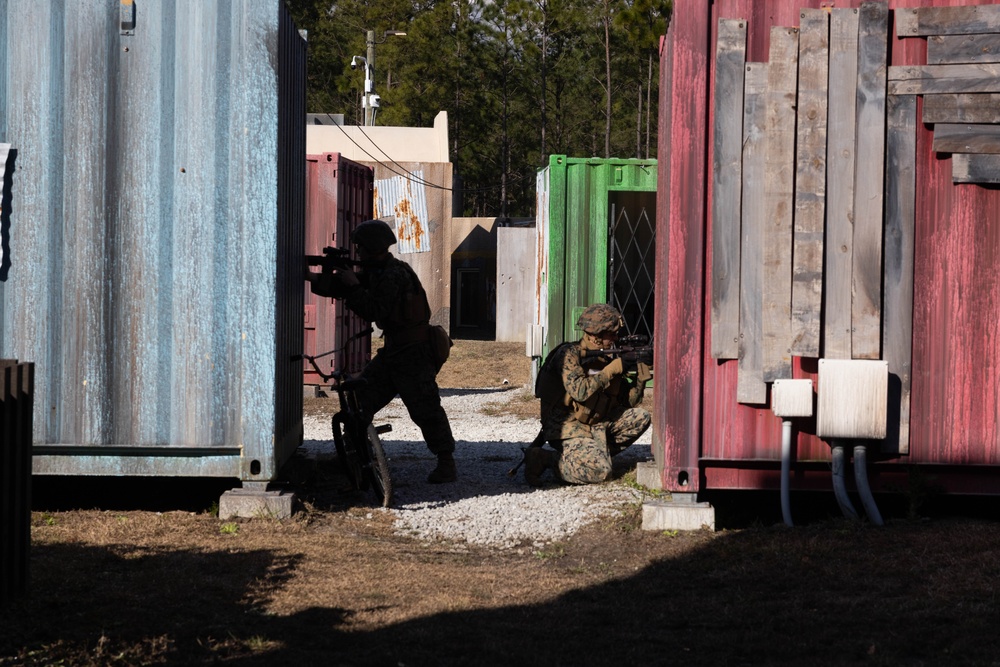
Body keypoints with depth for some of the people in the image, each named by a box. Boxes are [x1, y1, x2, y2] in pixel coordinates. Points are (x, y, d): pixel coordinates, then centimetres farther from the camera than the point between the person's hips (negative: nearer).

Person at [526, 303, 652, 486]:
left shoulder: (608, 358, 8)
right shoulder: (569, 354, -14)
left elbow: (629, 401, 11)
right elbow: (580, 391, -30)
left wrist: (640, 378, -7)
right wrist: (610, 371, -20)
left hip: (596, 424, 8)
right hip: (569, 428, -8)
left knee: (641, 417, 0)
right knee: (600, 471, -28)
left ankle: (596, 453, 1)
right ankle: (543, 458, -11)